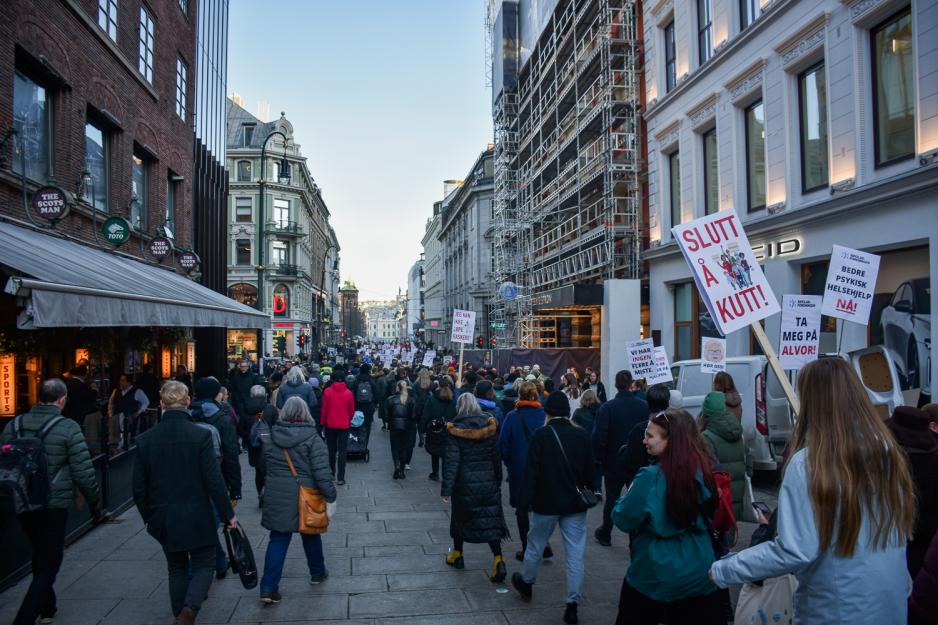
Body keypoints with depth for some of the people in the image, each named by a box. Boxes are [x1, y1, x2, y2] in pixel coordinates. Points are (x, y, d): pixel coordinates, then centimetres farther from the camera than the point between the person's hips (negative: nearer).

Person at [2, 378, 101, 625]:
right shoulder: (68, 428, -14)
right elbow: (83, 472, -14)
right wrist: (94, 502, -1)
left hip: (22, 505, 6)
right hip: (54, 507, -6)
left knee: (40, 553, 25)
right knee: (49, 564, 4)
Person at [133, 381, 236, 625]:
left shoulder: (145, 439, -4)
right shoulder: (201, 435, -15)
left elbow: (139, 488, 2)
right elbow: (214, 480, -14)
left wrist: (149, 517, 17)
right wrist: (228, 514, -4)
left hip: (164, 520, 3)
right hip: (197, 518, -3)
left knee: (177, 568, 19)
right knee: (203, 565, 10)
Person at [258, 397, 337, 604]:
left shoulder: (271, 436, 0)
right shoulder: (311, 438, -14)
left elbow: (265, 465, 11)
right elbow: (322, 472, -17)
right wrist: (330, 495, -8)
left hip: (276, 497, 3)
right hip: (305, 497, -2)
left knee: (278, 540, 8)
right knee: (310, 535, 18)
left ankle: (268, 588, 2)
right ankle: (317, 573, 36)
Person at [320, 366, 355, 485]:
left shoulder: (327, 392, -10)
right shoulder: (348, 393, -8)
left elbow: (324, 410, -4)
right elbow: (352, 411, 1)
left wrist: (323, 422, 9)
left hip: (330, 425, 1)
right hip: (344, 425, -1)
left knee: (331, 450, 17)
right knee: (342, 451, 1)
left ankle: (331, 473, 27)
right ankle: (340, 478, -3)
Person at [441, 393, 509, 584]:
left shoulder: (455, 430, -11)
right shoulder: (489, 427, -1)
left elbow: (451, 461, -13)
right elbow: (496, 456, 3)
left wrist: (446, 489, -10)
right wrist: (498, 481, 13)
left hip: (465, 482, -2)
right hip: (488, 482, 2)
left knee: (461, 516, 18)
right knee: (490, 519, 5)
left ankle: (457, 555, 33)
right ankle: (498, 559, -8)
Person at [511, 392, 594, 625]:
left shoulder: (541, 434, -12)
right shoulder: (582, 434, -3)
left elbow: (531, 470, -13)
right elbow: (590, 470, 3)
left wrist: (527, 500, -6)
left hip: (546, 502, -2)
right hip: (575, 503, 2)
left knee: (535, 545, 19)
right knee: (575, 554, 6)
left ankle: (526, 582, 40)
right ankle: (572, 604, 7)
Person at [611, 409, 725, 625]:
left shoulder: (651, 477, -21)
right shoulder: (704, 470, -4)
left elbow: (623, 520, -12)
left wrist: (628, 496, 5)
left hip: (655, 575, -4)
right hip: (699, 573, 4)